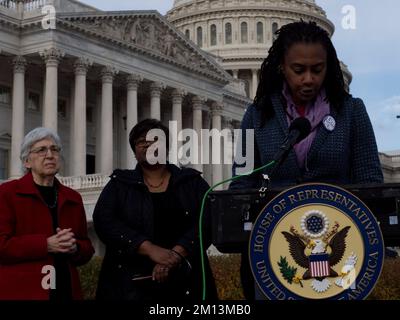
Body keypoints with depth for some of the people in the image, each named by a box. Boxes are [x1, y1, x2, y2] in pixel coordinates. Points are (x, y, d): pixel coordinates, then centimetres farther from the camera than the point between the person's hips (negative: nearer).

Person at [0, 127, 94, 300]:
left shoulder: (73, 198, 14)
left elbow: (87, 248, 16)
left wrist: (74, 248, -7)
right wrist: (47, 245, -19)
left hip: (66, 290, 5)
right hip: (21, 292, -5)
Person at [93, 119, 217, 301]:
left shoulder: (192, 182, 8)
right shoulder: (119, 184, 8)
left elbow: (207, 220, -4)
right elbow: (104, 221, -7)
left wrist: (175, 255, -20)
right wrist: (150, 249, -19)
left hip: (186, 284, 1)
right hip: (131, 285, -1)